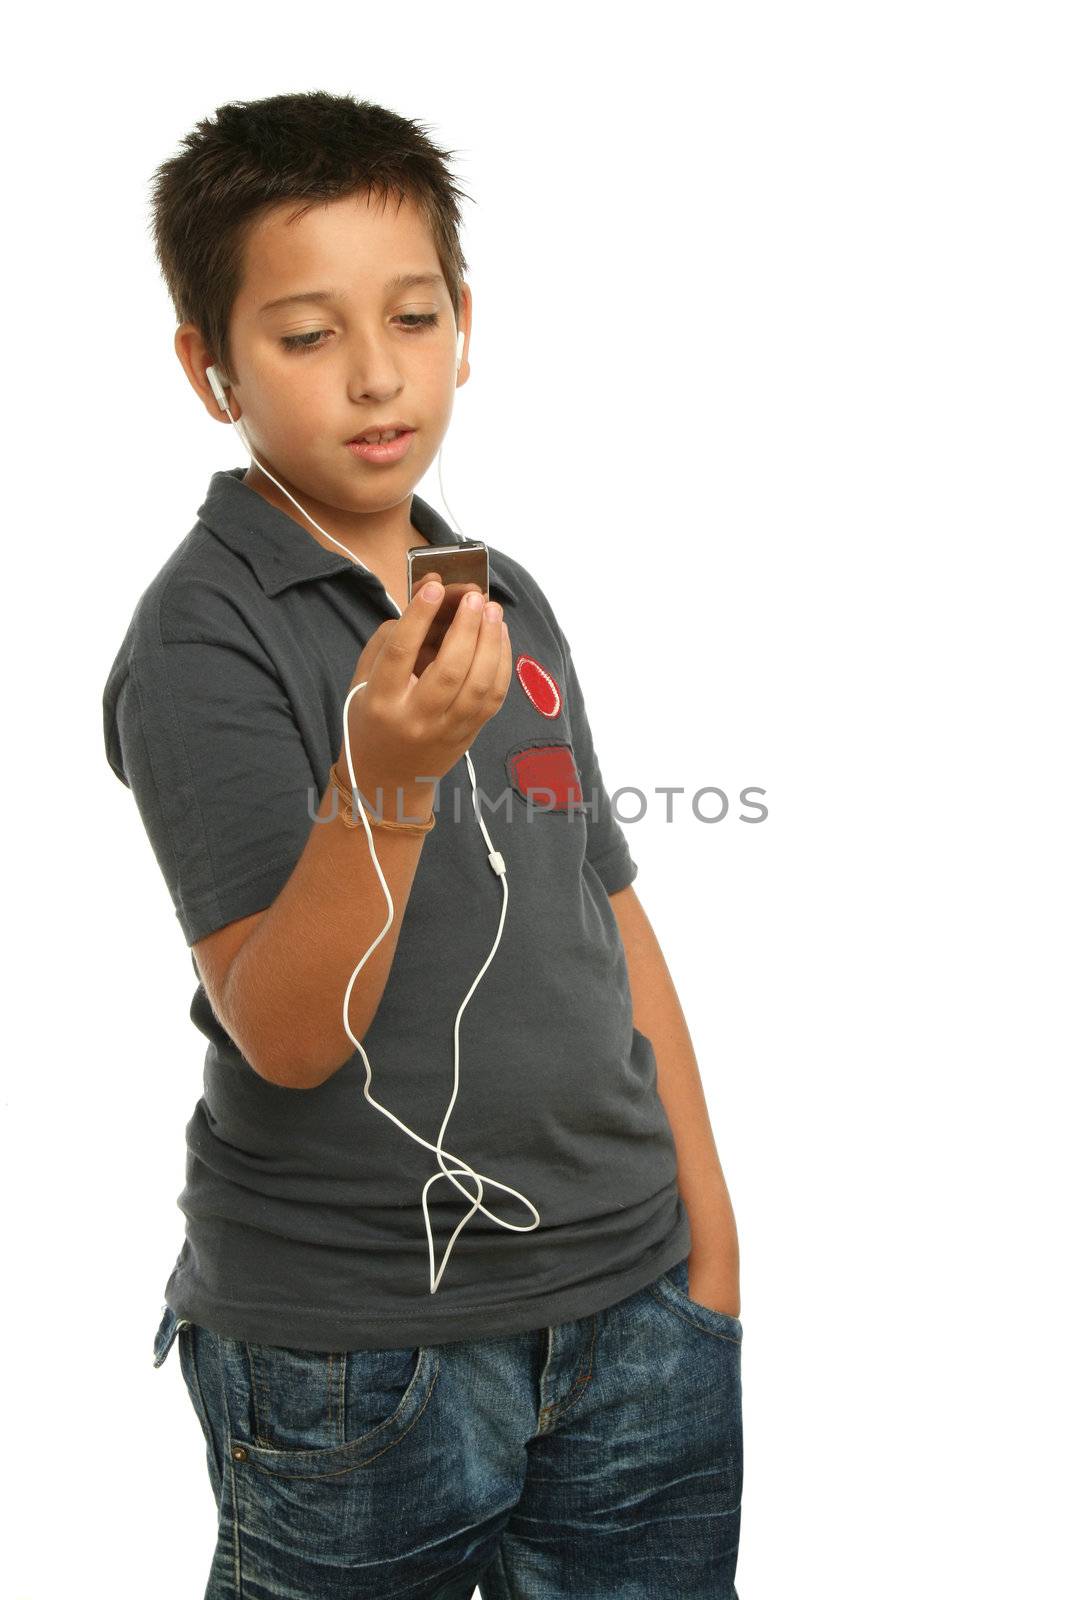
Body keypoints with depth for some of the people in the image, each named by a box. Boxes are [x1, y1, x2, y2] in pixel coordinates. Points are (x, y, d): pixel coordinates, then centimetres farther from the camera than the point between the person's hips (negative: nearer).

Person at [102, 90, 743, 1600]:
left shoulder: (508, 602, 7)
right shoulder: (202, 638, -12)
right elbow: (283, 1033, -18)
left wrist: (708, 1227, 11)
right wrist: (386, 779, -33)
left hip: (630, 1307, 5)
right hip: (359, 1357, -5)